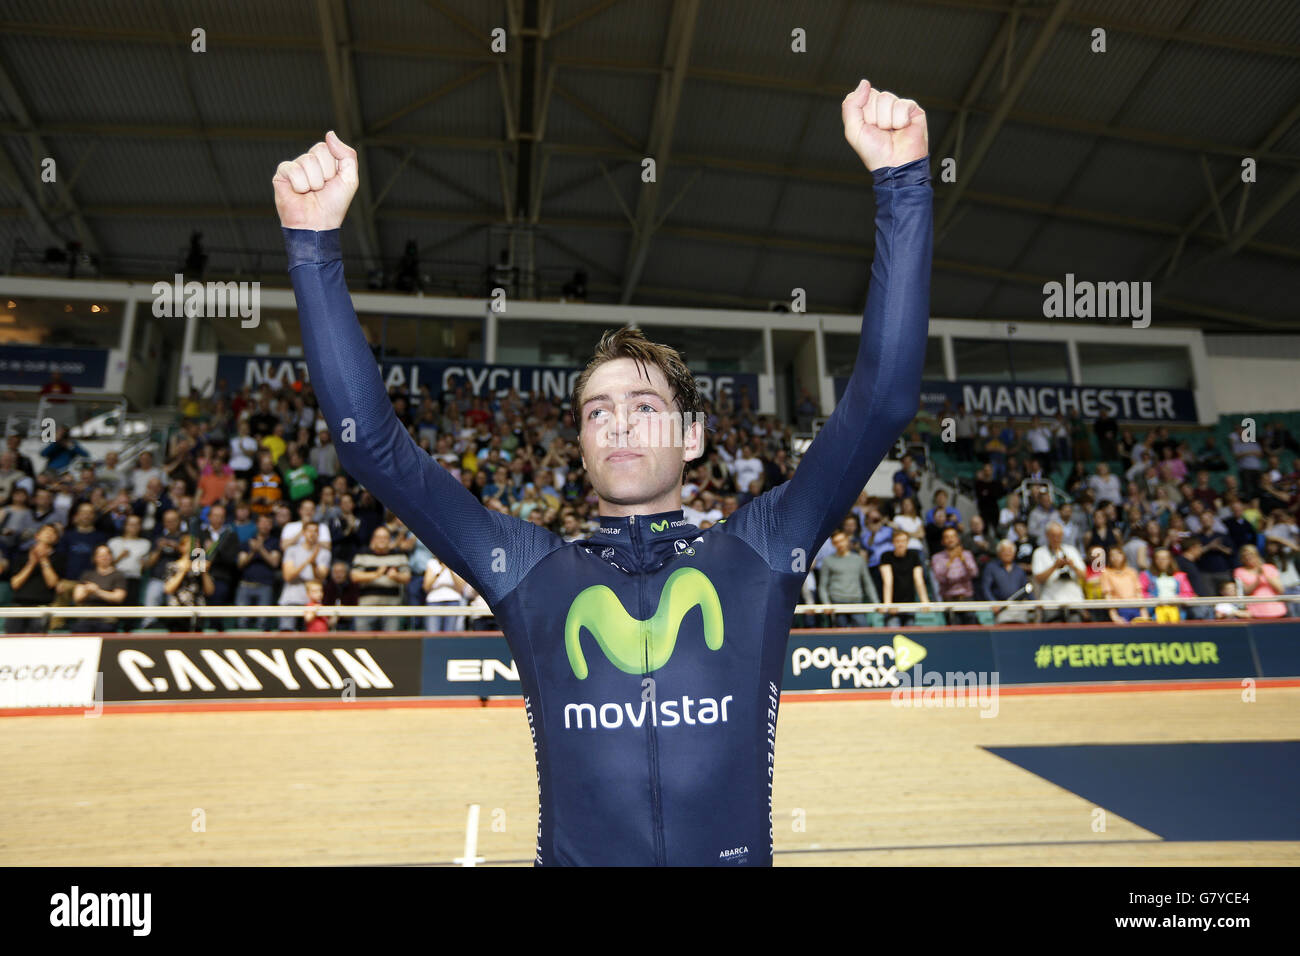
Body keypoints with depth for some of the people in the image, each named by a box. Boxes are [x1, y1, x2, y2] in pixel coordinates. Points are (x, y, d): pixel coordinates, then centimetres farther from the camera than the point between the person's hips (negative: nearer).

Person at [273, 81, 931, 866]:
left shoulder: (757, 553, 3)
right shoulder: (528, 569, 4)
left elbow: (884, 397, -3)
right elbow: (371, 439, 0)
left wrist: (902, 182, -8)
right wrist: (316, 242, -6)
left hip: (738, 849, 0)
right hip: (573, 852, 0)